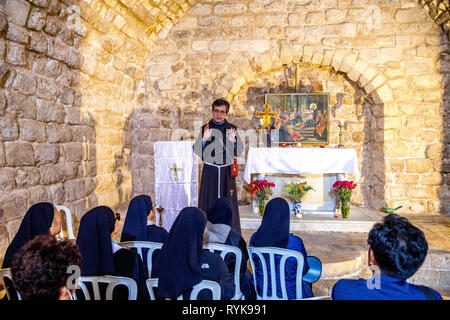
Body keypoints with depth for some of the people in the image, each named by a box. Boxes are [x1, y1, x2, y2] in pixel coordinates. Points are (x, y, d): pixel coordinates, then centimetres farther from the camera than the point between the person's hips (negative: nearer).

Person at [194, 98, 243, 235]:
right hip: (210, 171, 0)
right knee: (209, 200, 1)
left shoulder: (232, 129, 3)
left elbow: (238, 152, -1)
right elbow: (197, 151, -4)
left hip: (227, 171, 1)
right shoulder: (205, 128, 2)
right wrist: (204, 139, -21)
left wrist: (233, 141, -20)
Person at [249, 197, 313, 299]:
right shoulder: (295, 243, -26)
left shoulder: (254, 239, -17)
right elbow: (303, 270, -9)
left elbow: (255, 265, 1)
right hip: (289, 293, -3)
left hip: (262, 291, 3)